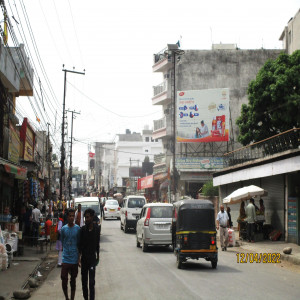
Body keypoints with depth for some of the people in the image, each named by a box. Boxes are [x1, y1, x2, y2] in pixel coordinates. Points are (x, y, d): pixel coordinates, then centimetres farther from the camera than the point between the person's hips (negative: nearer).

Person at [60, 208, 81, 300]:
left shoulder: (78, 229, -1)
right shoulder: (63, 229, 1)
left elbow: (79, 244, 5)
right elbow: (62, 243, 10)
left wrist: (79, 257, 4)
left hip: (74, 259, 0)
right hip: (65, 259, 0)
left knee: (73, 281, 10)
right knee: (64, 280, -5)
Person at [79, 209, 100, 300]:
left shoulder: (96, 229, -3)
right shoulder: (83, 229, -5)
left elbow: (97, 244, 8)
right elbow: (80, 245, -4)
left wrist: (97, 256, 14)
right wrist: (79, 258, -10)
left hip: (92, 258, -1)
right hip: (84, 258, 1)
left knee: (91, 282, -6)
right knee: (84, 281, 8)